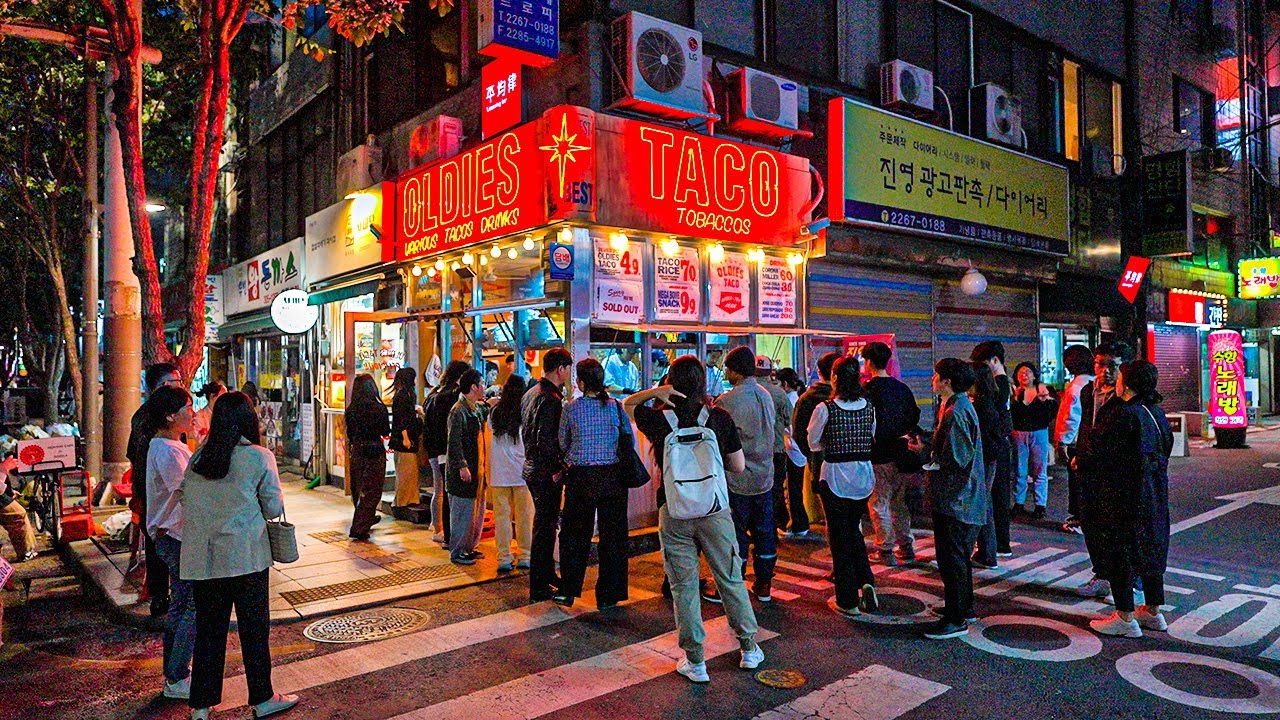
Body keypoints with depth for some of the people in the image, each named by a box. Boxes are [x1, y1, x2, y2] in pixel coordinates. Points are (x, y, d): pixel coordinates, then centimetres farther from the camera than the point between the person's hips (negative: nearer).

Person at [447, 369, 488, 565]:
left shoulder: (477, 408, 11)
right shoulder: (459, 411, -16)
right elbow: (454, 442, -19)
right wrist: (462, 466, -22)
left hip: (474, 468, 9)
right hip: (462, 470, -9)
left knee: (470, 510, 16)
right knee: (461, 511, -2)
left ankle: (467, 547, 26)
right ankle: (456, 552, 8)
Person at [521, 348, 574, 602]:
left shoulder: (530, 393, 9)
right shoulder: (551, 399, -21)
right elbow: (546, 441, -26)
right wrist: (556, 470, -16)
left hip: (532, 467, 10)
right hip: (546, 475, -10)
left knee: (543, 524, 22)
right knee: (545, 527, 0)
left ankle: (547, 573, 36)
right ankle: (539, 589, 8)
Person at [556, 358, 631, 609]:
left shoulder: (572, 408, -5)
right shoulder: (616, 406, -4)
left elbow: (562, 443, 6)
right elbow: (631, 442, 3)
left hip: (581, 477, 0)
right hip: (613, 477, 1)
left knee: (575, 535, 13)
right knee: (612, 536, 10)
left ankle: (568, 592, 21)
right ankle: (608, 595, 16)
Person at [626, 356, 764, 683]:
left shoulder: (659, 420, -6)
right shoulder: (720, 418, -6)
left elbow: (627, 404, 14)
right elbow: (739, 466, 1)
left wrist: (654, 392, -4)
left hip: (674, 514, 0)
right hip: (714, 510, 1)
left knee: (683, 588, 10)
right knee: (731, 580, 16)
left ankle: (695, 661, 17)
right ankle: (749, 649, 29)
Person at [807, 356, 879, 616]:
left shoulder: (825, 409, -14)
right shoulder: (869, 407, -1)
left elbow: (813, 444, -4)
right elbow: (872, 439, 11)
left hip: (835, 476, -4)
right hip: (864, 475, 4)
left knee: (839, 536, 7)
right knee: (854, 531, 22)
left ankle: (847, 601, 15)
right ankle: (866, 582, 6)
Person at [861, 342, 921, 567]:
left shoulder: (868, 389, -13)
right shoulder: (902, 387, 7)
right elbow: (915, 417, 12)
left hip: (879, 455, -6)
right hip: (901, 453, 6)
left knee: (879, 504, 3)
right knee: (900, 502, 16)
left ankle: (885, 551, 7)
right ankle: (906, 549, 21)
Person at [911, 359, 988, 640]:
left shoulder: (956, 413, -21)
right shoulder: (961, 406, 13)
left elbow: (956, 458, -25)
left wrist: (926, 450, -14)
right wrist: (929, 445, 9)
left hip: (956, 499, -11)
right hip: (962, 497, 11)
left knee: (951, 557, -2)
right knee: (958, 555, 20)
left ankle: (956, 619, 6)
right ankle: (963, 608, 33)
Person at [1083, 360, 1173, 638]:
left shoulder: (1123, 414, -20)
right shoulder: (1156, 413, 6)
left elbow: (1102, 454, -19)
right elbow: (1166, 449, 14)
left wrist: (1081, 463, -1)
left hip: (1123, 494, -9)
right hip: (1154, 492, 9)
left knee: (1118, 550, 0)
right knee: (1151, 547, 17)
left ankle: (1125, 617, 5)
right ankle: (1152, 611, 28)